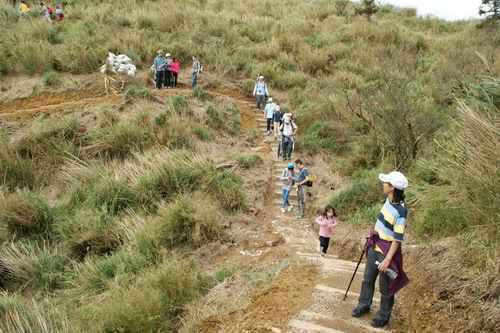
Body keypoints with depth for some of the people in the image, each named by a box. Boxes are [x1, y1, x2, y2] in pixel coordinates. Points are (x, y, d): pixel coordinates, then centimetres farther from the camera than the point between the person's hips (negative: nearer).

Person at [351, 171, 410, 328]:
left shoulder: (401, 210, -27)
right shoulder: (389, 200, -3)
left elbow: (397, 239, -24)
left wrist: (387, 259, -24)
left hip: (388, 250, -8)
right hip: (375, 245, 8)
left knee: (386, 286, 9)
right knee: (368, 278, 22)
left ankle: (383, 316, 29)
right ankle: (364, 305, 42)